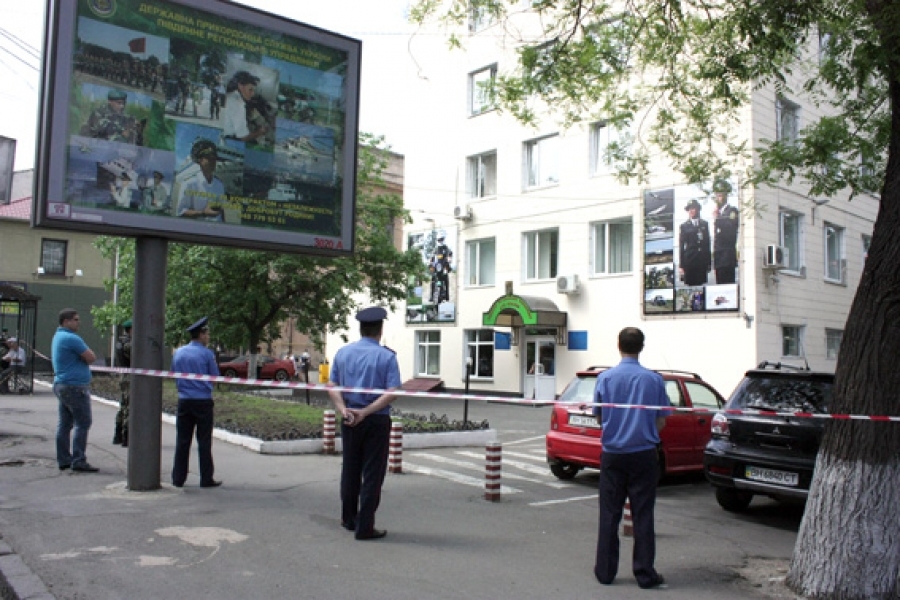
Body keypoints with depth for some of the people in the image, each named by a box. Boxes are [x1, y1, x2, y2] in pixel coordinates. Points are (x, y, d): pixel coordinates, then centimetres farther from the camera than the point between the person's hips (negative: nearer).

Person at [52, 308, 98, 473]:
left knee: (65, 424, 12)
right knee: (83, 423, -7)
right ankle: (78, 461, -7)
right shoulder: (71, 338, -16)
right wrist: (87, 352, 3)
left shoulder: (57, 336, 17)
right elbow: (91, 358, -15)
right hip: (75, 386, -10)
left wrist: (83, 354, 3)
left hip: (61, 384, 10)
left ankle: (63, 459, 16)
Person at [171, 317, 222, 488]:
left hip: (184, 401, 4)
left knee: (182, 441, 9)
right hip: (203, 401, -4)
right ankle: (206, 479, 6)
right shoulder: (207, 353, -8)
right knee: (204, 442, 2)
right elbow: (215, 376, -2)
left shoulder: (178, 352, 6)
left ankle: (178, 479, 13)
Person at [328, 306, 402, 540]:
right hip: (377, 421, -4)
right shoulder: (387, 356, -9)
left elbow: (332, 387, 0)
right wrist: (365, 412, -18)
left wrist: (344, 410, -10)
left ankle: (349, 519, 32)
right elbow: (391, 393, -17)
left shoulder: (343, 353, 4)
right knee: (372, 473, 3)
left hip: (350, 421, 5)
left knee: (350, 469, 18)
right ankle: (364, 527, 6)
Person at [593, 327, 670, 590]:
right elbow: (661, 422, 1)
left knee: (609, 515, 8)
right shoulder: (654, 379, -6)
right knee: (643, 516, 6)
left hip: (613, 454, 1)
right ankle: (645, 573, 11)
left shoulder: (605, 378, -5)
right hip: (643, 454, 0)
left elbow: (598, 416, 4)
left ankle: (605, 571, 14)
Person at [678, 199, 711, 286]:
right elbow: (681, 246, 3)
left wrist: (708, 262, 9)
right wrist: (681, 265, -2)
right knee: (690, 284, -3)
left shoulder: (704, 224, 11)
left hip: (702, 260, 2)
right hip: (689, 260, -2)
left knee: (701, 284, 0)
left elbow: (707, 243, 12)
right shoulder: (684, 226, 4)